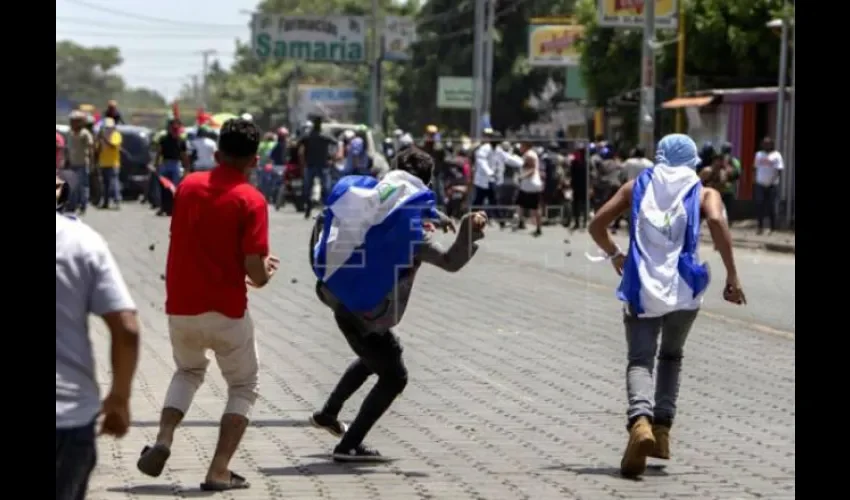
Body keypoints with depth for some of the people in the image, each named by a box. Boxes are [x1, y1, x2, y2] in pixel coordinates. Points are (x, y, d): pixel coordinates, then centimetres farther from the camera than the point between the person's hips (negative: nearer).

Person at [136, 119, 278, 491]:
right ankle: (219, 472, 3)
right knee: (243, 387, 15)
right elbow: (255, 272, -18)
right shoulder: (251, 201, -13)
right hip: (226, 312, -5)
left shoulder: (188, 186, 3)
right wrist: (266, 270, 6)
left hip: (180, 307, 5)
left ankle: (163, 440, 6)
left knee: (189, 370, 30)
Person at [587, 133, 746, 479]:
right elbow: (716, 221, -13)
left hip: (641, 288, 0)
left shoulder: (637, 187, 14)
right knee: (671, 357, 23)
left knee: (640, 360, -6)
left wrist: (614, 255, 27)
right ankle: (662, 427, 13)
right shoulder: (704, 193, 10)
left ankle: (641, 421, -33)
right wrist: (732, 276, -10)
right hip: (684, 289, 1)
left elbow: (597, 225, 9)